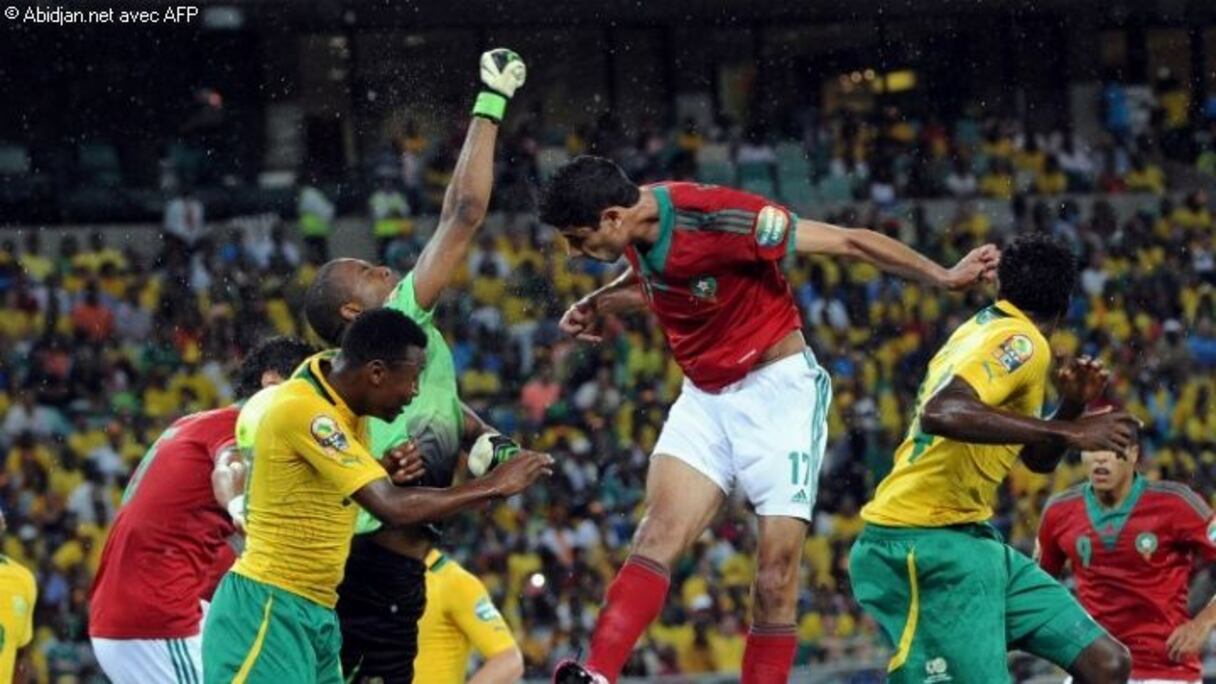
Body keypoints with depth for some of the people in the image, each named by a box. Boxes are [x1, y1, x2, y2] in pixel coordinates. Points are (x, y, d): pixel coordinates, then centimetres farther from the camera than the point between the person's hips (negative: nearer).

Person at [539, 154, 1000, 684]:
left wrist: (944, 278, -16)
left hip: (777, 391, -5)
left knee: (776, 572, -7)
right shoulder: (635, 229, -2)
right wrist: (598, 304, 7)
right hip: (703, 398, 5)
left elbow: (848, 241, -19)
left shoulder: (714, 218, -25)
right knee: (659, 535, -16)